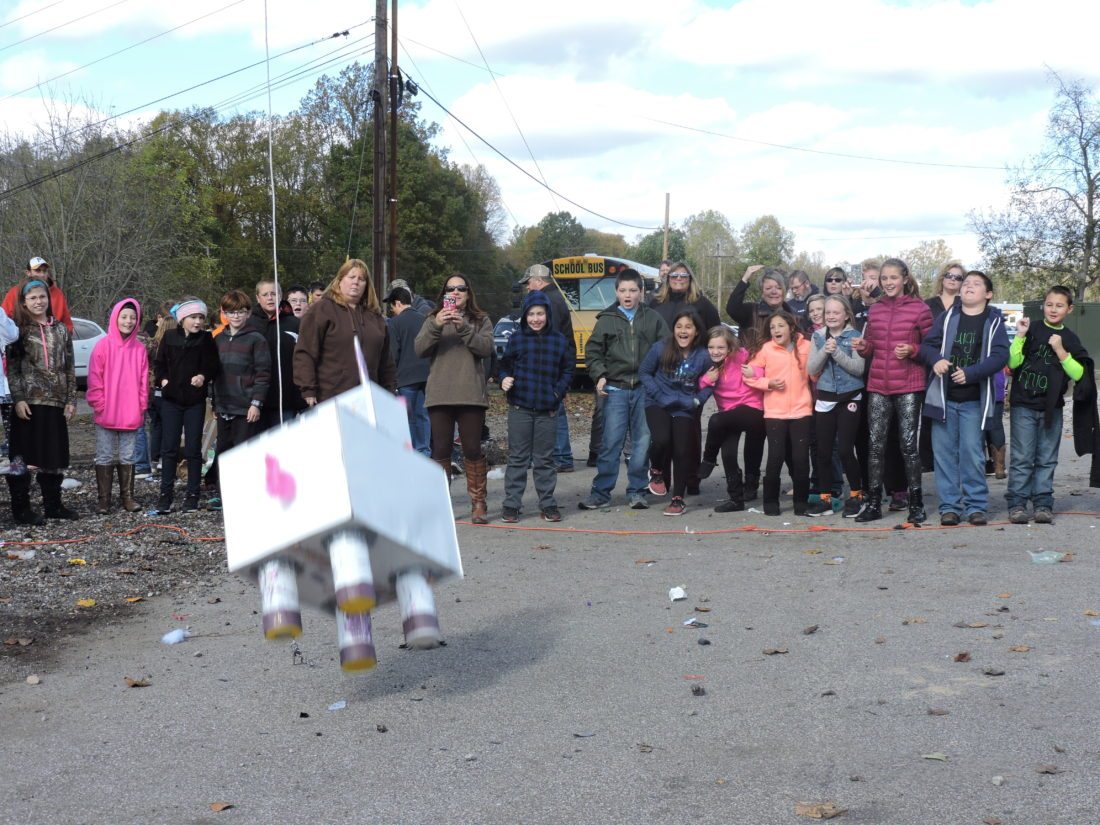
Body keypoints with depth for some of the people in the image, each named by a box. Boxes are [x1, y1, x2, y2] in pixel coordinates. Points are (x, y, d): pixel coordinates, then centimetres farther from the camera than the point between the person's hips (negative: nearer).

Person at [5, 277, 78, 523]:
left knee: (54, 456, 10)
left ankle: (53, 505, 21)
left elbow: (69, 368, 12)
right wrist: (18, 399, -14)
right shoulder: (19, 329, 0)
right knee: (22, 457, -2)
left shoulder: (61, 330, 12)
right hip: (29, 403, -4)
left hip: (55, 403, 4)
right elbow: (12, 367, -4)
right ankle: (21, 509, 4)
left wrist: (71, 399, 6)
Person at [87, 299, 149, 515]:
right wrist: (100, 405, -8)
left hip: (131, 415, 2)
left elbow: (143, 381, 6)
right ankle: (104, 499, 10)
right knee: (105, 457, 4)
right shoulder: (103, 346, -4)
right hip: (106, 414, -2)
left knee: (127, 457, 10)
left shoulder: (140, 348, 4)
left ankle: (127, 496, 18)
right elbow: (94, 380, -4)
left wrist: (141, 408, 1)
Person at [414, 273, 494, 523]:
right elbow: (420, 349, -2)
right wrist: (436, 326, -17)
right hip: (439, 396, 1)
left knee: (472, 449, 1)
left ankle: (478, 503, 9)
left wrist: (463, 328, -18)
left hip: (471, 396, -1)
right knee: (441, 450, 4)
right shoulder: (434, 320, 12)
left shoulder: (480, 320, 9)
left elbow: (487, 348, -7)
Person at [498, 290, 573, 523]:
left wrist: (558, 391, -3)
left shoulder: (559, 341, 3)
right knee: (517, 458, 3)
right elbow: (505, 366, 8)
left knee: (545, 459, 8)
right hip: (520, 408, -1)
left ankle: (548, 504, 16)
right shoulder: (517, 339, 1)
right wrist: (505, 379, -12)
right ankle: (511, 504, 8)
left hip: (547, 409, 1)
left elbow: (567, 370, 10)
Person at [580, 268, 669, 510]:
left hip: (645, 390, 1)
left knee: (643, 441, 3)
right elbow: (592, 352, 10)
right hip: (615, 390, -1)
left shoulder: (653, 319, 7)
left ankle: (636, 491, 13)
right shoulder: (607, 320, 7)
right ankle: (601, 492, 4)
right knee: (610, 441, -2)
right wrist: (600, 375, -4)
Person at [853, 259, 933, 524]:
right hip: (878, 387, 4)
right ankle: (873, 504, 12)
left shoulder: (920, 309, -3)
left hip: (908, 387, -4)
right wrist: (862, 347, -3)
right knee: (875, 445, 5)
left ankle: (916, 504, 9)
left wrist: (912, 350, -17)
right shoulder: (875, 309, 11)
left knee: (909, 445, -1)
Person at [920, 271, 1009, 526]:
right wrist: (936, 360, -17)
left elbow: (1000, 356, -8)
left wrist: (970, 373, -20)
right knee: (944, 452, 3)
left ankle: (976, 505, 8)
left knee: (972, 452, -3)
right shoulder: (947, 316, 7)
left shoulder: (994, 321, 2)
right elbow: (927, 345, 5)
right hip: (944, 396, 2)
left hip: (974, 400, -2)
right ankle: (949, 505, 9)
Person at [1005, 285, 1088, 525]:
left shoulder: (1070, 338, 7)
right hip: (1023, 405, -3)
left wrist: (1060, 350, -13)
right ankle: (1017, 503, 3)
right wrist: (1020, 336, -17)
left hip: (1052, 407, 3)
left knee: (1047, 459, 6)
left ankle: (1043, 503, 12)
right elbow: (1013, 362, -8)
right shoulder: (1031, 330, -1)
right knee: (1022, 458, -2)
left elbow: (1078, 374, -3)